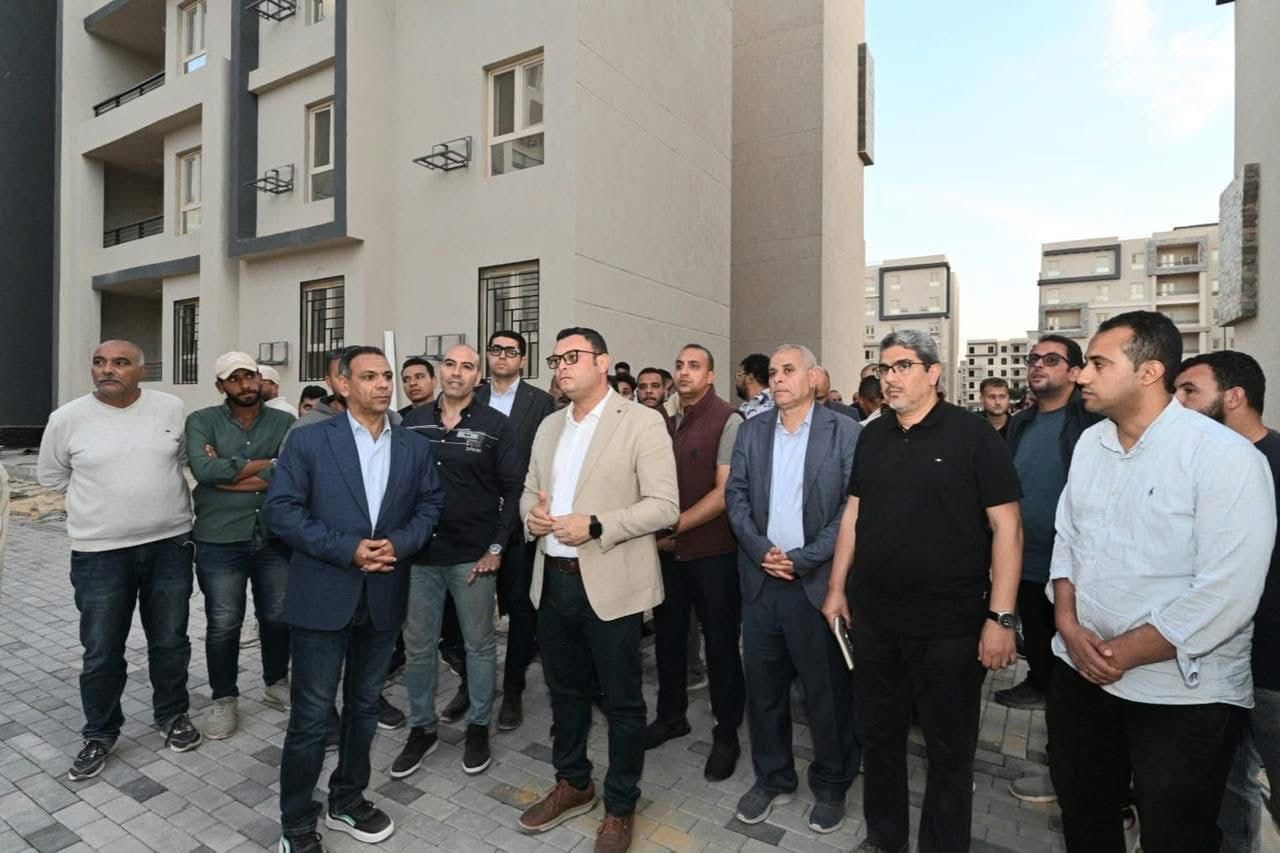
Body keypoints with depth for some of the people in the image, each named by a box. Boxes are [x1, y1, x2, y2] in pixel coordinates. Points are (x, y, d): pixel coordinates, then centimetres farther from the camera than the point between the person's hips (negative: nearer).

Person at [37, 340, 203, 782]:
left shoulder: (171, 408, -4)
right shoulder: (68, 417, -6)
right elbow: (50, 475, 10)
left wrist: (160, 494, 9)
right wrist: (103, 498, 5)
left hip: (170, 545, 1)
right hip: (100, 552, -1)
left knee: (170, 641, 14)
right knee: (101, 653, 9)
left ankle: (172, 715, 34)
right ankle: (100, 734, 30)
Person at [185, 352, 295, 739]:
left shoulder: (285, 422, -1)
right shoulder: (202, 421, -1)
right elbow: (203, 469, -19)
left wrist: (227, 473, -13)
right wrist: (266, 465, -15)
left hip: (277, 538, 2)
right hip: (220, 540, -1)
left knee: (278, 617, 15)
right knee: (223, 624, 10)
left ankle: (276, 684, 37)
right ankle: (224, 698, 30)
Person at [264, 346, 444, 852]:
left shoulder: (415, 447, 4)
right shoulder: (309, 440, -7)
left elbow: (430, 505, 6)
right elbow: (280, 508, -11)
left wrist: (399, 543, -13)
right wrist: (347, 549, -18)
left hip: (383, 599, 4)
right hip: (323, 597, -3)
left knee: (364, 707, 18)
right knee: (311, 715, 7)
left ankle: (348, 801, 39)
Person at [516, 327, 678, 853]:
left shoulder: (642, 423, -10)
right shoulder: (549, 427, 12)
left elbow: (664, 506, -15)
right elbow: (529, 490, 17)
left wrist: (594, 526, -23)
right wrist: (532, 513, -6)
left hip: (610, 584, -6)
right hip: (553, 581, 6)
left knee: (621, 701, 11)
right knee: (565, 691, 21)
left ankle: (620, 806, 32)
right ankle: (572, 784, 43)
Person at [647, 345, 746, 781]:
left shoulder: (728, 421, -12)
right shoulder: (668, 423, 9)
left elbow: (725, 493, -17)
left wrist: (674, 526, -15)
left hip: (712, 552, -6)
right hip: (668, 550, 6)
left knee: (720, 643, 8)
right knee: (668, 636, 17)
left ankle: (727, 734, 28)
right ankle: (671, 716, 38)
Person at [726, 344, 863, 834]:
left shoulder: (845, 431, -3)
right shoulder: (752, 430, 8)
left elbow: (854, 507, -8)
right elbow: (735, 495, 5)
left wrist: (802, 558, -13)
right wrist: (761, 550, -8)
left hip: (818, 581, -3)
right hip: (761, 579, 4)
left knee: (827, 691, 10)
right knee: (763, 686, 13)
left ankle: (831, 786, 32)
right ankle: (772, 779, 34)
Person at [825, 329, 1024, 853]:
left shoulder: (972, 435, -9)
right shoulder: (873, 437, 6)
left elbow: (1006, 528, -11)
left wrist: (1001, 617, -15)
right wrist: (838, 588, 11)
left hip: (950, 624, -5)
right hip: (873, 616, 5)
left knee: (949, 749, 13)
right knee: (880, 733, 19)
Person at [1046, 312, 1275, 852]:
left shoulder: (1226, 456, -17)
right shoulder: (1090, 443, 4)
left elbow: (1225, 594, -21)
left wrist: (1124, 654, -17)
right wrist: (1069, 625, -6)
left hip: (1182, 695, -5)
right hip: (1080, 674, 6)